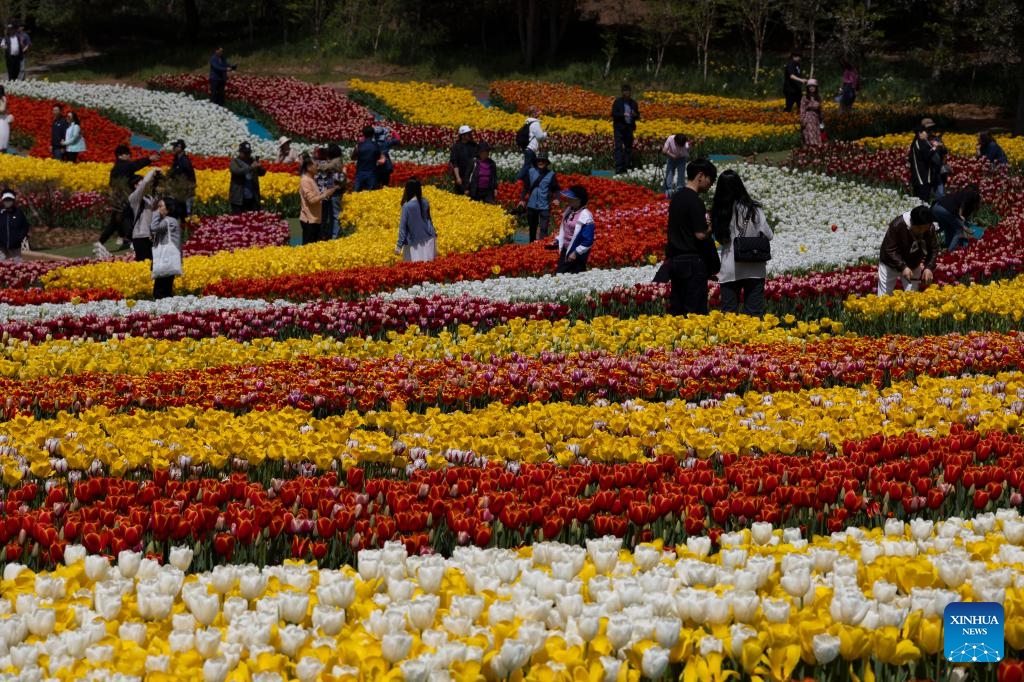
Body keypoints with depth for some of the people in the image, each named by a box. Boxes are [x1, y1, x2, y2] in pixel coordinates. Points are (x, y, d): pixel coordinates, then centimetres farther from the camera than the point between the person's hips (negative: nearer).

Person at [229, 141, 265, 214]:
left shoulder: (253, 161, 11)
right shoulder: (234, 162, -1)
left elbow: (262, 173, 7)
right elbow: (237, 171, -19)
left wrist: (259, 167, -16)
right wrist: (251, 167, -28)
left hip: (253, 198, 4)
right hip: (239, 198, -4)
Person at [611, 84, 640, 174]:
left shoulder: (633, 103, 10)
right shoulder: (617, 102, 0)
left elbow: (638, 116, 14)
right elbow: (613, 114, -5)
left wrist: (635, 115, -9)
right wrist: (622, 115, -21)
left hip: (629, 128, 4)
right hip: (619, 127, -4)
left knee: (629, 148, 5)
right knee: (619, 147, -9)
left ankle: (628, 167, 11)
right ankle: (618, 168, -13)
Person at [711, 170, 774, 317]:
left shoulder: (718, 212, -6)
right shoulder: (754, 210, -10)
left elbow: (720, 238, 2)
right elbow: (768, 235, -4)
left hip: (729, 271, 1)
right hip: (754, 270, -1)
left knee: (729, 313, 9)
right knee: (754, 314, 6)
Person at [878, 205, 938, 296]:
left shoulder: (930, 228, -22)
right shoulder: (897, 225, -34)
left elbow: (933, 249, -12)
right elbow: (890, 250, -30)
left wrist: (929, 267, -29)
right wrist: (902, 267, -42)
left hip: (913, 265, 3)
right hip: (890, 264, -3)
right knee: (884, 296, 3)